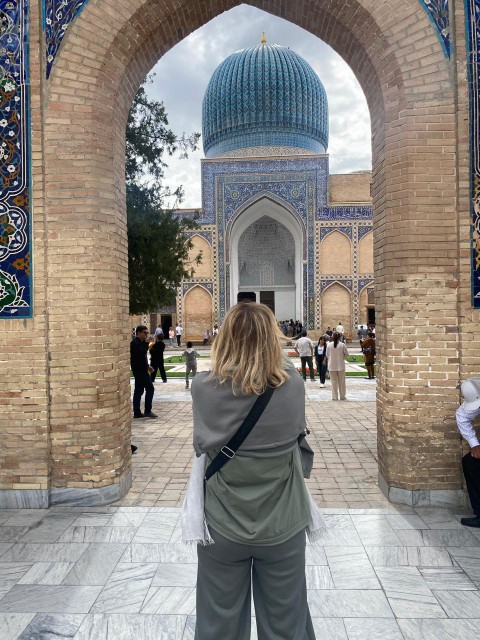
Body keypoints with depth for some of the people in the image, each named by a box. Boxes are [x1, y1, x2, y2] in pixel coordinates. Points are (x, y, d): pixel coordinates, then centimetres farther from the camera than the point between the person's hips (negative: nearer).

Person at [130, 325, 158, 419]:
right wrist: (146, 342, -23)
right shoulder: (135, 343, -14)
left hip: (141, 369, 10)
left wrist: (147, 366, 19)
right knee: (150, 388, -8)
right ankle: (147, 411, -2)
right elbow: (142, 352, -30)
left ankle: (137, 413, 15)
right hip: (139, 370, -10)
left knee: (139, 390, 11)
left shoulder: (140, 342, 16)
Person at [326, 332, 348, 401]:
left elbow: (327, 355, 2)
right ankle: (342, 396, 18)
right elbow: (346, 354, -1)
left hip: (332, 366, 0)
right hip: (341, 365, 0)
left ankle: (335, 396, 10)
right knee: (341, 381, 11)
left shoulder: (329, 345, -8)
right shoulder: (343, 345, -10)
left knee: (334, 382, 8)